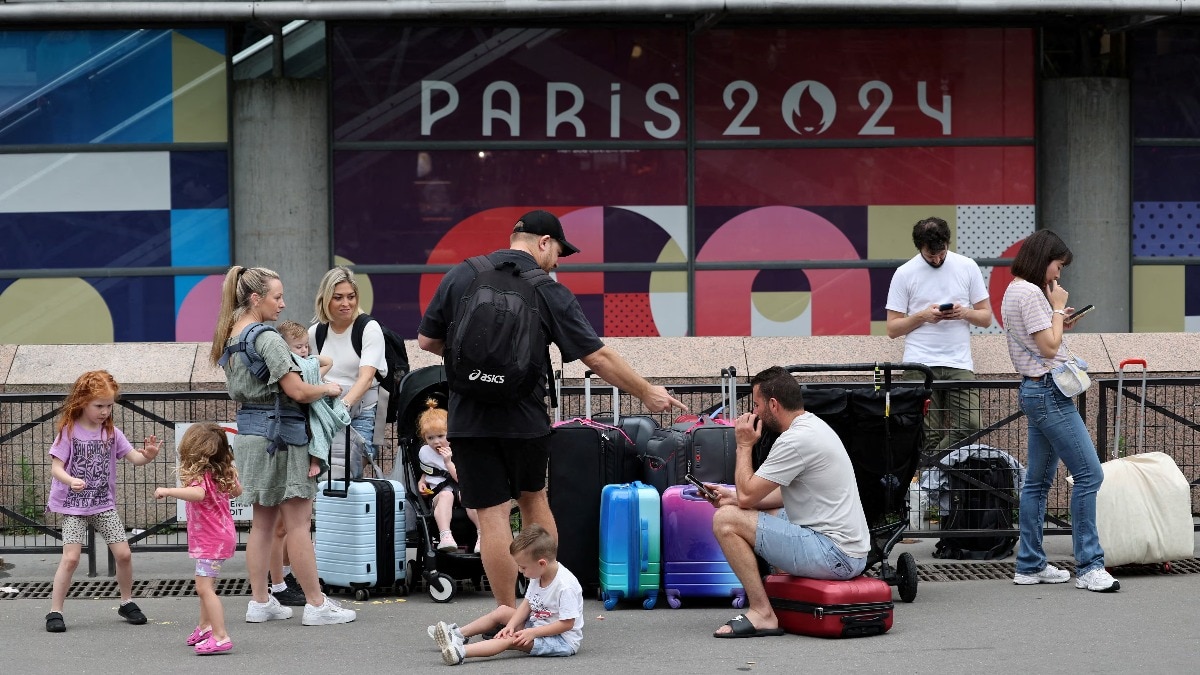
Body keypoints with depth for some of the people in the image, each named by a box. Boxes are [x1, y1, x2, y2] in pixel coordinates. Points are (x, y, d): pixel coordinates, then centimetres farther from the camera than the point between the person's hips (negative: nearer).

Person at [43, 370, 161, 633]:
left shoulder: (111, 432, 4)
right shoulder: (69, 431, -9)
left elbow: (133, 458, 0)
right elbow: (56, 466, -12)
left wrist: (147, 455, -23)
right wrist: (70, 481, -33)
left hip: (104, 504, 4)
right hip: (74, 505, -4)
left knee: (123, 553, -1)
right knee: (71, 557, -13)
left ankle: (127, 603, 20)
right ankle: (55, 612, -4)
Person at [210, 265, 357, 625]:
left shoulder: (231, 336, 10)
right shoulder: (268, 339, -17)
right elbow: (297, 391, -22)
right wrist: (328, 388, -3)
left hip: (248, 430, 9)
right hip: (278, 432, -9)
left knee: (263, 521, 14)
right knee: (299, 521, -4)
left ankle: (259, 602, 16)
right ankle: (316, 605, 0)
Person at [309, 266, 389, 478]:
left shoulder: (369, 328, -6)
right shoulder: (316, 332, 8)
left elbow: (366, 378, -19)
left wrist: (344, 404, -34)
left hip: (362, 415, -4)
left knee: (348, 474, -18)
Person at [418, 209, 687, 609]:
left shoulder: (460, 276, 0)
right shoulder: (549, 292, -5)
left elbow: (427, 341, 5)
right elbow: (598, 357, -5)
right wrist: (647, 393, 6)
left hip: (470, 418, 0)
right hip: (525, 418, 0)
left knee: (491, 513, 1)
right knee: (533, 497, 21)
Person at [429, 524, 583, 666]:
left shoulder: (566, 586, -27)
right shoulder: (537, 575, 1)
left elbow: (567, 623, -27)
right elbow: (527, 604, 6)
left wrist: (532, 633, -28)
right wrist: (511, 625, -11)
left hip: (564, 640, -10)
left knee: (512, 639, -27)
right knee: (502, 611, 11)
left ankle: (460, 652, -39)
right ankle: (458, 634, 16)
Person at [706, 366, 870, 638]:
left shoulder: (795, 440, -18)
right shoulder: (814, 426, 14)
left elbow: (747, 495, -14)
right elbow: (787, 493, 25)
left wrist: (744, 445, -1)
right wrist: (734, 497, 18)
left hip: (833, 555, -11)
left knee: (726, 520, -13)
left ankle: (762, 614, -9)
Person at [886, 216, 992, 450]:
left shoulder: (968, 267, 9)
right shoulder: (905, 274, 4)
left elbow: (986, 317, 12)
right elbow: (892, 328, 5)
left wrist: (965, 312, -9)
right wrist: (923, 316, -11)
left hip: (960, 364, 2)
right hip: (920, 365, -2)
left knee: (968, 426, -14)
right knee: (928, 434, -8)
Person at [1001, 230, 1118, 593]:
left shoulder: (1015, 291, 17)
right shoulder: (1030, 293, -15)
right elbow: (1049, 347, -17)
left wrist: (1058, 321, 13)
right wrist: (1058, 308, -6)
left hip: (1036, 390, 11)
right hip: (1048, 391, -11)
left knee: (1038, 481, 12)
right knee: (1089, 474, -12)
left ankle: (1030, 565, 15)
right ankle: (1088, 566, -13)